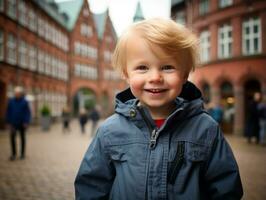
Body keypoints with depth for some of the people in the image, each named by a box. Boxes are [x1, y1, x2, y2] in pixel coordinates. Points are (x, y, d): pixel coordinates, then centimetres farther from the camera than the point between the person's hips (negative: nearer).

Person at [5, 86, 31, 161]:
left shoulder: (24, 102, -8)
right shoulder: (11, 101, -2)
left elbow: (28, 112, -6)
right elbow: (8, 112, 3)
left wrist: (26, 122, -12)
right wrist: (8, 122, 1)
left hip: (22, 124, -1)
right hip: (13, 123, 1)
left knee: (22, 138, 9)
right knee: (12, 137, -9)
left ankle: (22, 153, 20)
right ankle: (13, 153, 1)